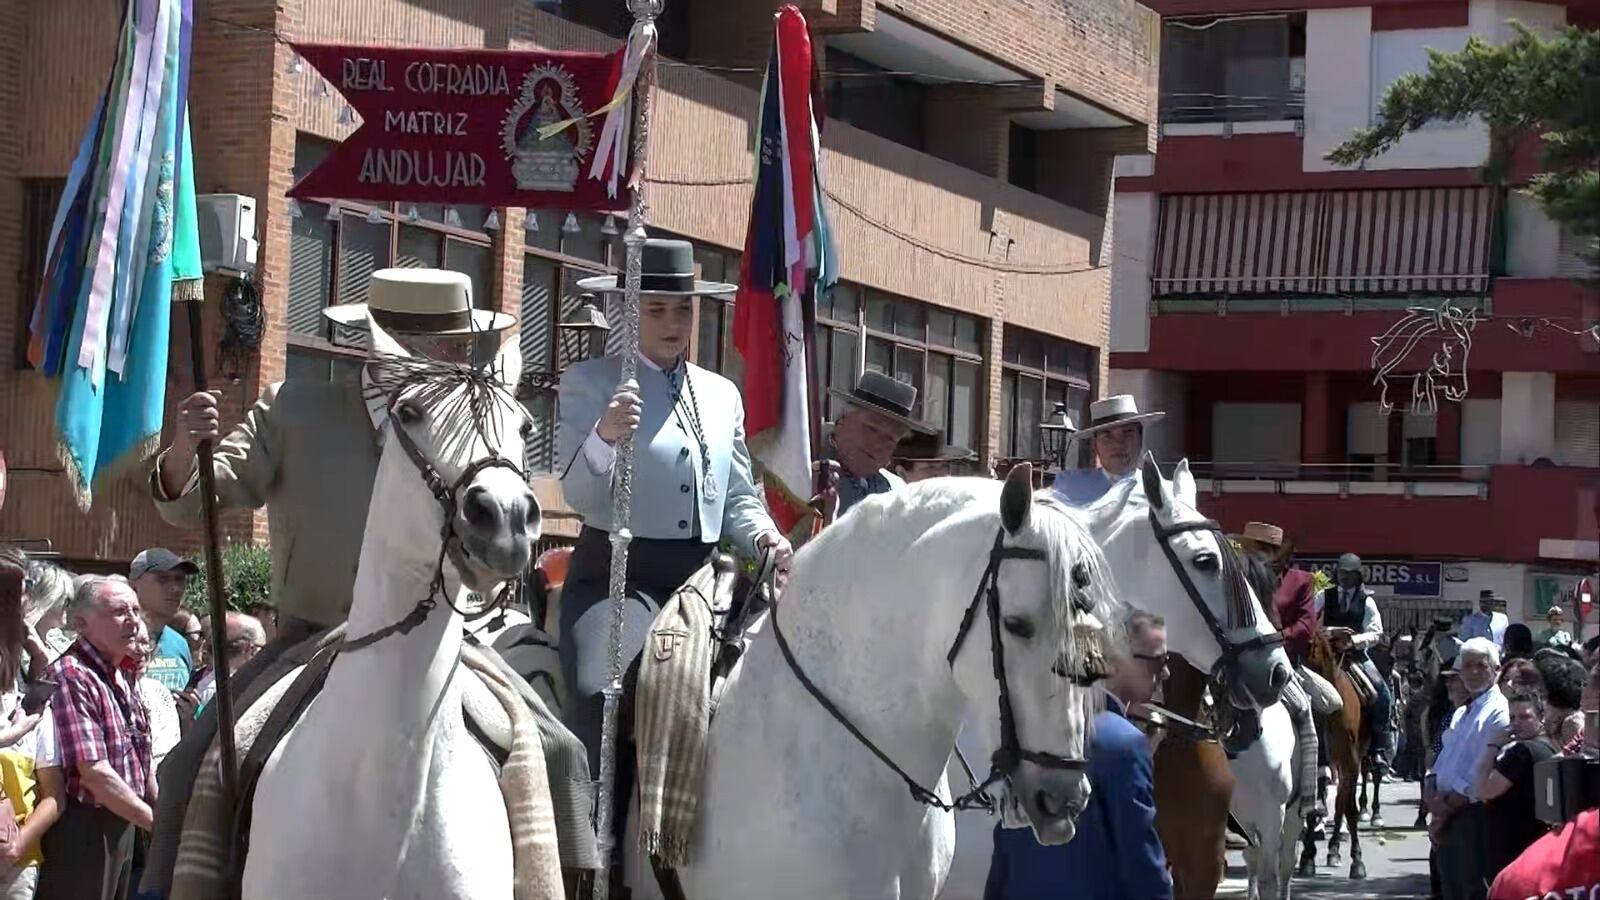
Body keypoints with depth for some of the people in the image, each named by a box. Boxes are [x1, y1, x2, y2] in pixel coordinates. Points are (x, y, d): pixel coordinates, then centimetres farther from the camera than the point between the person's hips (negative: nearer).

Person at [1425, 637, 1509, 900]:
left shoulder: (1499, 713, -9)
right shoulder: (1461, 714, 19)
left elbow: (1481, 777, -15)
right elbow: (1441, 763, 17)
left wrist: (1445, 808, -11)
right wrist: (1434, 797, -2)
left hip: (1474, 815, -8)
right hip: (1447, 816, 8)